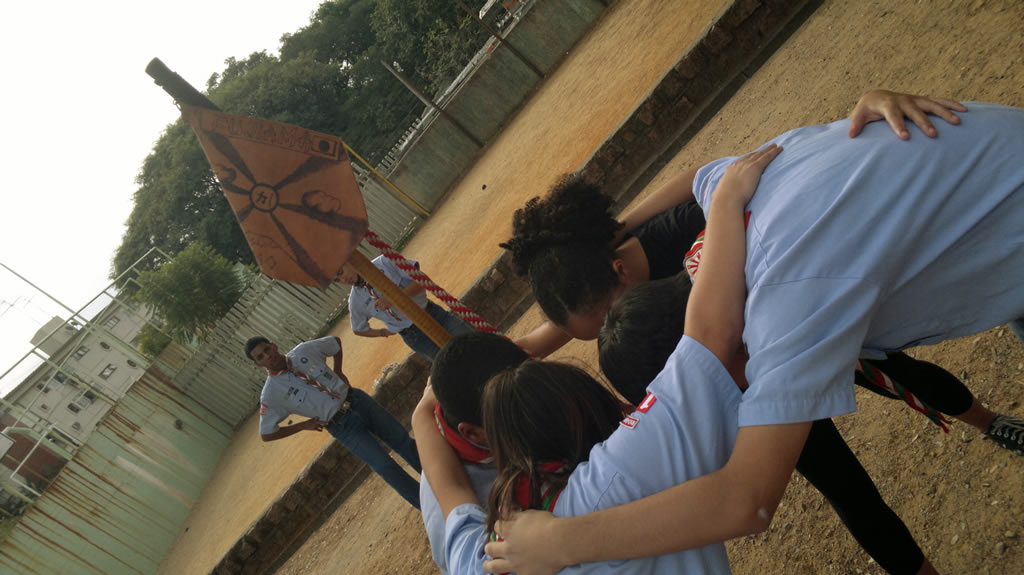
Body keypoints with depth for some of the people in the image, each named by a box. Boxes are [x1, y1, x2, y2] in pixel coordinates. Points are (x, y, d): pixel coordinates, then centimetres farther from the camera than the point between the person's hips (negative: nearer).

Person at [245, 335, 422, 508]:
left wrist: (338, 371, 5)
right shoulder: (270, 394, -11)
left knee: (404, 441, 8)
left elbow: (336, 342, 17)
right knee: (386, 467, -7)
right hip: (343, 427, -4)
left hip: (358, 400, 4)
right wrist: (304, 425, -6)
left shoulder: (304, 351, -1)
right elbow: (267, 434, -4)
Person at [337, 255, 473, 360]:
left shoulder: (384, 262, -10)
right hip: (415, 337, 0)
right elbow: (358, 330, 15)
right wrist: (385, 332, 11)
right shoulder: (356, 302, -4)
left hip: (434, 314, 1)